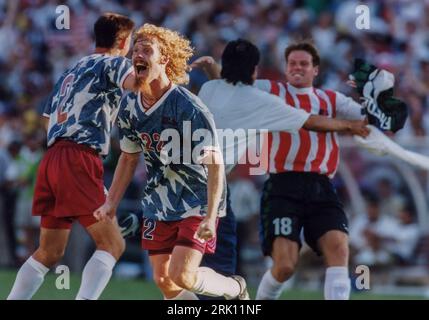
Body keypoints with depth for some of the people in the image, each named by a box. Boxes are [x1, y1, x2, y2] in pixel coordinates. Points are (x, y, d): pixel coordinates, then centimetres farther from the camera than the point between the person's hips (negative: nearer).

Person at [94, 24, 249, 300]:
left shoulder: (188, 107, -22)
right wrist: (111, 203, 11)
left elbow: (215, 164, -22)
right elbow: (129, 158, 15)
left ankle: (235, 288, 14)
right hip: (159, 205, 7)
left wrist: (210, 217, -29)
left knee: (182, 277, -17)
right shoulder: (129, 106, 0)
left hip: (198, 203, -7)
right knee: (163, 281, 4)